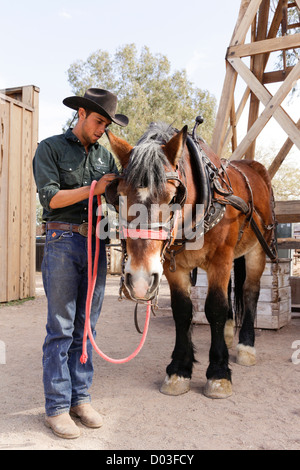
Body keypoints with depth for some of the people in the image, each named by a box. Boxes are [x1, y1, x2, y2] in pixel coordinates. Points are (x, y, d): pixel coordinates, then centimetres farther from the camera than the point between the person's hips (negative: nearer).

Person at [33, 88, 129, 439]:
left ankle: (80, 399, 20)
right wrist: (93, 189, -12)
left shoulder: (105, 155, 18)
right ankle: (56, 407, 9)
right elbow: (50, 197, -8)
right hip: (63, 241, -5)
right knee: (60, 328, -2)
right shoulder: (50, 148, 3)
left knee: (86, 327, 9)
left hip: (97, 243, 5)